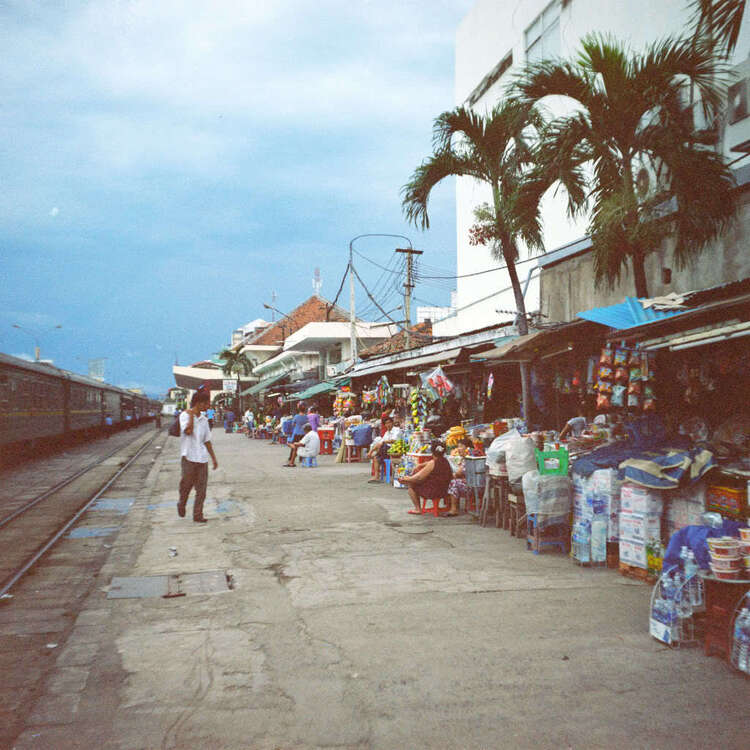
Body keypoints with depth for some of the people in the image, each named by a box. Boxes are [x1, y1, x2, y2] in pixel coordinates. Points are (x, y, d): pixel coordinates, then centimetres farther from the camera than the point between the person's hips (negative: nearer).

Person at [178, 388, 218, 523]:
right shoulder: (185, 415, -3)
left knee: (201, 488, 2)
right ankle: (181, 504, 29)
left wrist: (214, 458, 18)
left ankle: (198, 515, 7)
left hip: (202, 458, 5)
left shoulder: (204, 420, 14)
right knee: (187, 484, 1)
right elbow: (188, 431, -22)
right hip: (188, 457, -5)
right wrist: (191, 415, -13)